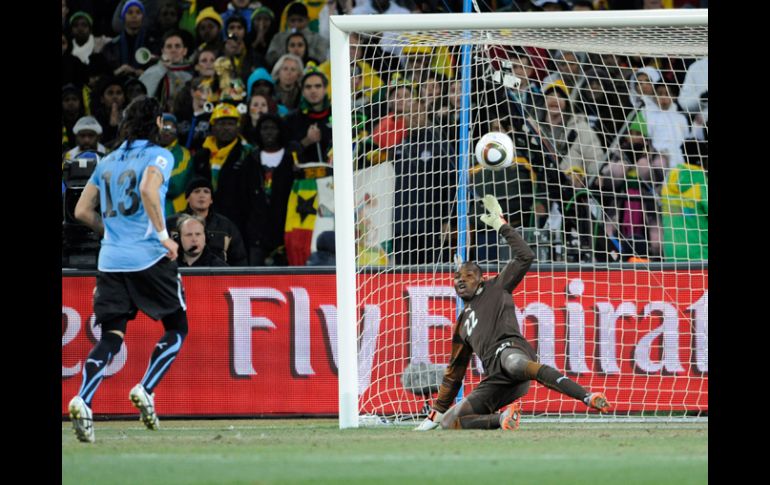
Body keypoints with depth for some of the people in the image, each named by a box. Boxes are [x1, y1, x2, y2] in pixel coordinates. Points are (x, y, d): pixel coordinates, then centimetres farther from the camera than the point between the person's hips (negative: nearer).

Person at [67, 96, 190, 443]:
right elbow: (148, 189, -21)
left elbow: (82, 211, 16)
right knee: (177, 328, 11)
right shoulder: (158, 156, -1)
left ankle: (82, 401, -19)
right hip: (150, 258, -5)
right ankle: (145, 390, -7)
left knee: (111, 336, 2)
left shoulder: (107, 162, 16)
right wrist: (163, 235, -15)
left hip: (111, 259, 5)